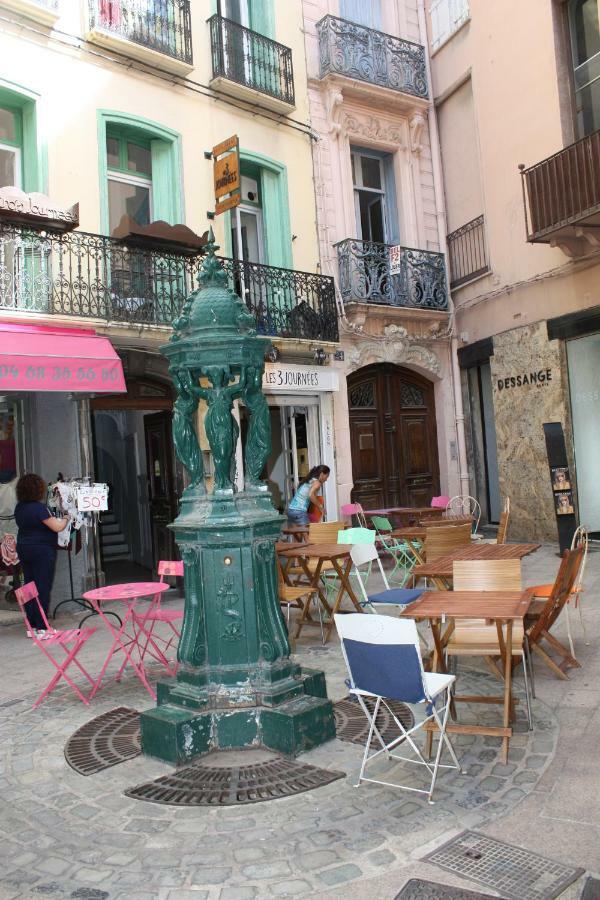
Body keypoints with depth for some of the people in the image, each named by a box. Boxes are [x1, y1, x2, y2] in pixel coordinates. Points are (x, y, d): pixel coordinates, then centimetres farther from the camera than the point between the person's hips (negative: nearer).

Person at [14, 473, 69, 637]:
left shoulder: (19, 507, 5)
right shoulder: (39, 507, -19)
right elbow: (57, 527, -18)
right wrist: (66, 518, 1)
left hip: (23, 549, 8)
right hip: (42, 550, -8)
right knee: (43, 588, -2)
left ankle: (31, 626, 17)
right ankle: (41, 628, -1)